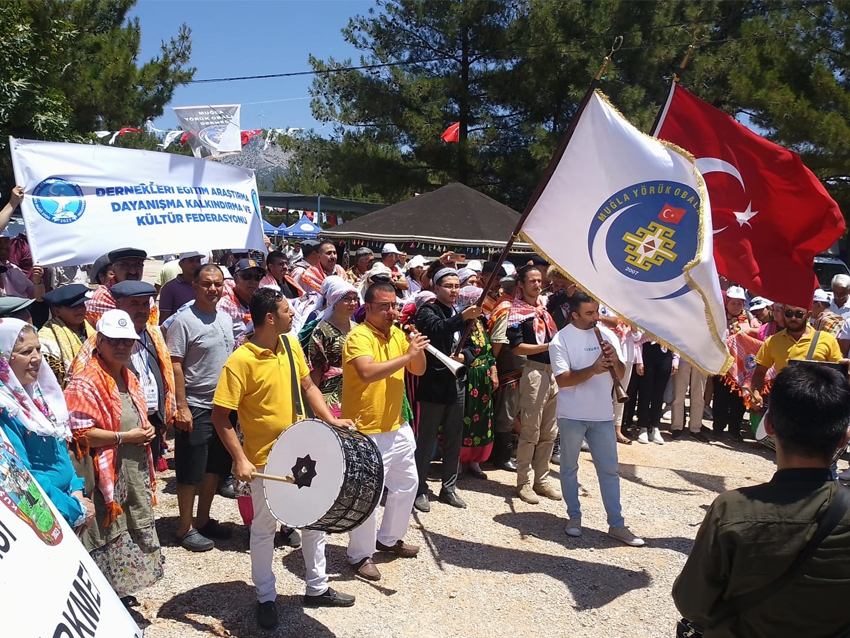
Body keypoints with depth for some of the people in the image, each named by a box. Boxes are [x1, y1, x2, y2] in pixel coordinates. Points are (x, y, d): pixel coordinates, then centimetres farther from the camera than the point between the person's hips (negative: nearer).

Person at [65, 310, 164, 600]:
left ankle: (124, 589, 36)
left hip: (136, 471, 9)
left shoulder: (129, 378, 11)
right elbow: (80, 433, -23)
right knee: (109, 537, -1)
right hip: (107, 475, -9)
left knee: (136, 532, 19)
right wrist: (124, 437, -19)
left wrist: (147, 429, 5)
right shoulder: (85, 382, -16)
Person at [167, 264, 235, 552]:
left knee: (215, 467, 15)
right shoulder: (183, 321, -12)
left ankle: (203, 519, 30)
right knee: (191, 472, 3)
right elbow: (175, 366, -14)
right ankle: (185, 528, 16)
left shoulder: (226, 319, 9)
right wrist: (182, 407, -18)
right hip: (196, 408, -7)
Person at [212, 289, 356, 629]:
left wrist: (330, 420, -3)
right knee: (264, 528, 11)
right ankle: (266, 598, 31)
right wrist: (240, 459, -24)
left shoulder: (291, 344, -1)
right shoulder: (240, 361, -20)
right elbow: (220, 417, -18)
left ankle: (317, 588, 35)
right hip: (266, 459, -6)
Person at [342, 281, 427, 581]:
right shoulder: (359, 337, -18)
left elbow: (418, 370, 9)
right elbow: (368, 373, -35)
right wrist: (407, 355, -31)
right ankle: (360, 555, 17)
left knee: (407, 483, 20)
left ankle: (389, 538, 39)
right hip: (366, 431, -9)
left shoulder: (398, 334, 7)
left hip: (397, 427, 9)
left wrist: (418, 349, -11)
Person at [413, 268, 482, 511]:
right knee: (426, 439, 0)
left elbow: (472, 347, 13)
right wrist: (463, 317, -42)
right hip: (433, 384, -6)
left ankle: (449, 488, 25)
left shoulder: (462, 314, 14)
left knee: (454, 440, 13)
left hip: (457, 384, 6)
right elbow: (437, 329, -28)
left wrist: (464, 356, -9)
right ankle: (420, 490, 11)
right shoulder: (427, 310, -6)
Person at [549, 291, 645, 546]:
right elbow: (562, 379, -16)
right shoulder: (561, 340, -9)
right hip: (572, 415, -3)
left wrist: (615, 359, -17)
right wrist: (593, 369, -27)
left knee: (610, 470, 7)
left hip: (603, 414, 3)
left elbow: (620, 375, 4)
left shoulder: (607, 334, 3)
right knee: (569, 467, 10)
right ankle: (574, 517, 26)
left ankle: (617, 525, 15)